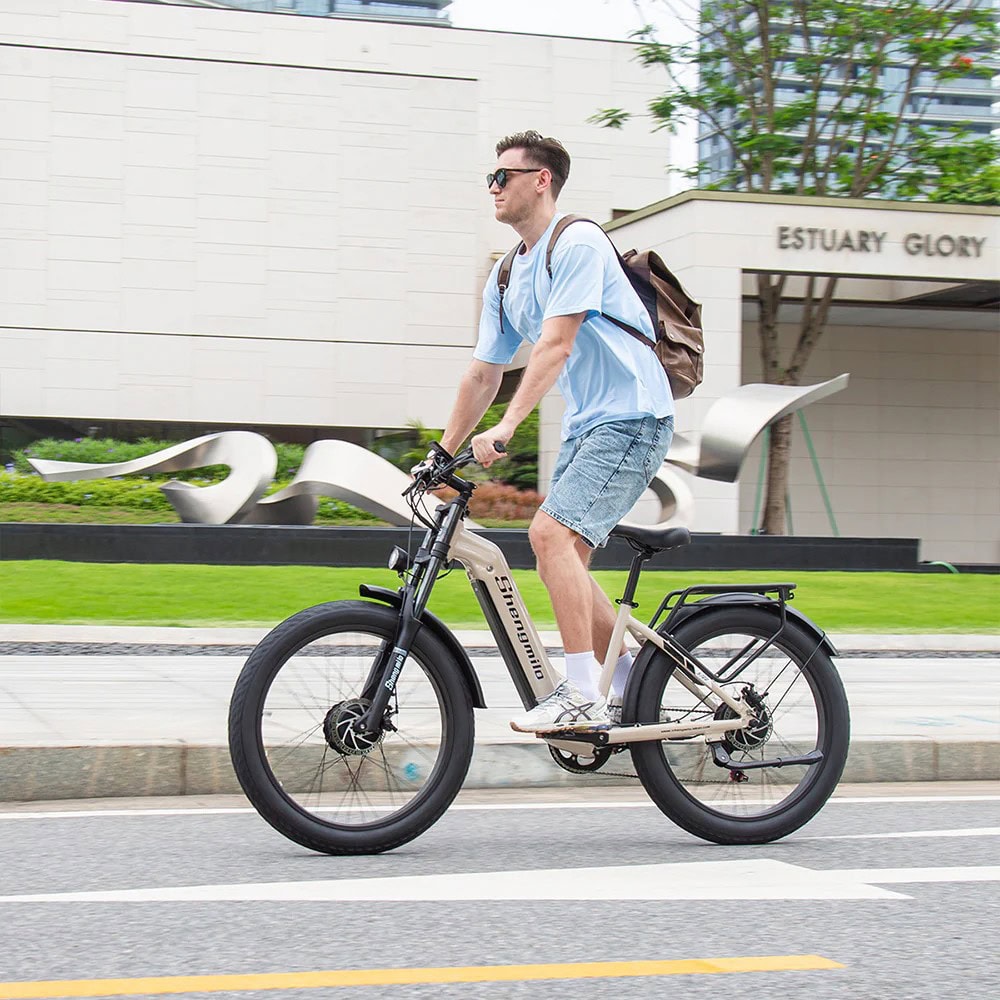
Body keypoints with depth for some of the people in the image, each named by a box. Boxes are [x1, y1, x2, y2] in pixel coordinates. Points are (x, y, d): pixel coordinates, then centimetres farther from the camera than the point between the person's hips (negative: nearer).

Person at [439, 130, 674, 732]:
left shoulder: (578, 243, -12)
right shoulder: (505, 279, 14)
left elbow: (556, 347, -22)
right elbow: (484, 374, 17)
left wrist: (505, 428, -30)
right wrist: (442, 455, 14)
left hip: (633, 416, -9)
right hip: (586, 426, 9)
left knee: (552, 532, -23)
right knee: (562, 564, 6)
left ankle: (584, 696, -22)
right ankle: (634, 691, 17)